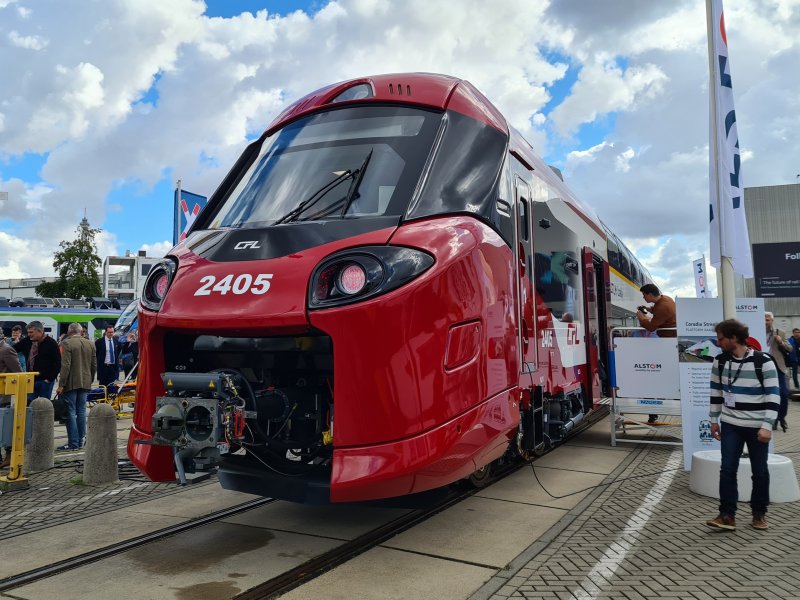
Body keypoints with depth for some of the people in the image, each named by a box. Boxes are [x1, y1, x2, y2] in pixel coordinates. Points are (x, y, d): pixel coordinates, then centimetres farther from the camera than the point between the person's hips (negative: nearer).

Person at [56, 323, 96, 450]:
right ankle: (80, 441, 14)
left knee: (71, 413, -3)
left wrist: (61, 384, -12)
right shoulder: (90, 344, 9)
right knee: (81, 412, 10)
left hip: (71, 383, -6)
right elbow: (94, 365, 12)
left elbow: (65, 366, -15)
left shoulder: (66, 343, -9)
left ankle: (73, 443, -3)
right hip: (85, 383, 6)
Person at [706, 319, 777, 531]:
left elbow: (773, 396, -13)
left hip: (757, 426, -3)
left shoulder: (763, 362, -14)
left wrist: (767, 426, -18)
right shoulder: (720, 361, 0)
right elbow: (716, 392, 9)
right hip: (730, 425, 3)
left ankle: (759, 513, 26)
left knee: (760, 471, 9)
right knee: (727, 469, -1)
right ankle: (727, 515, 3)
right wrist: (714, 420, 10)